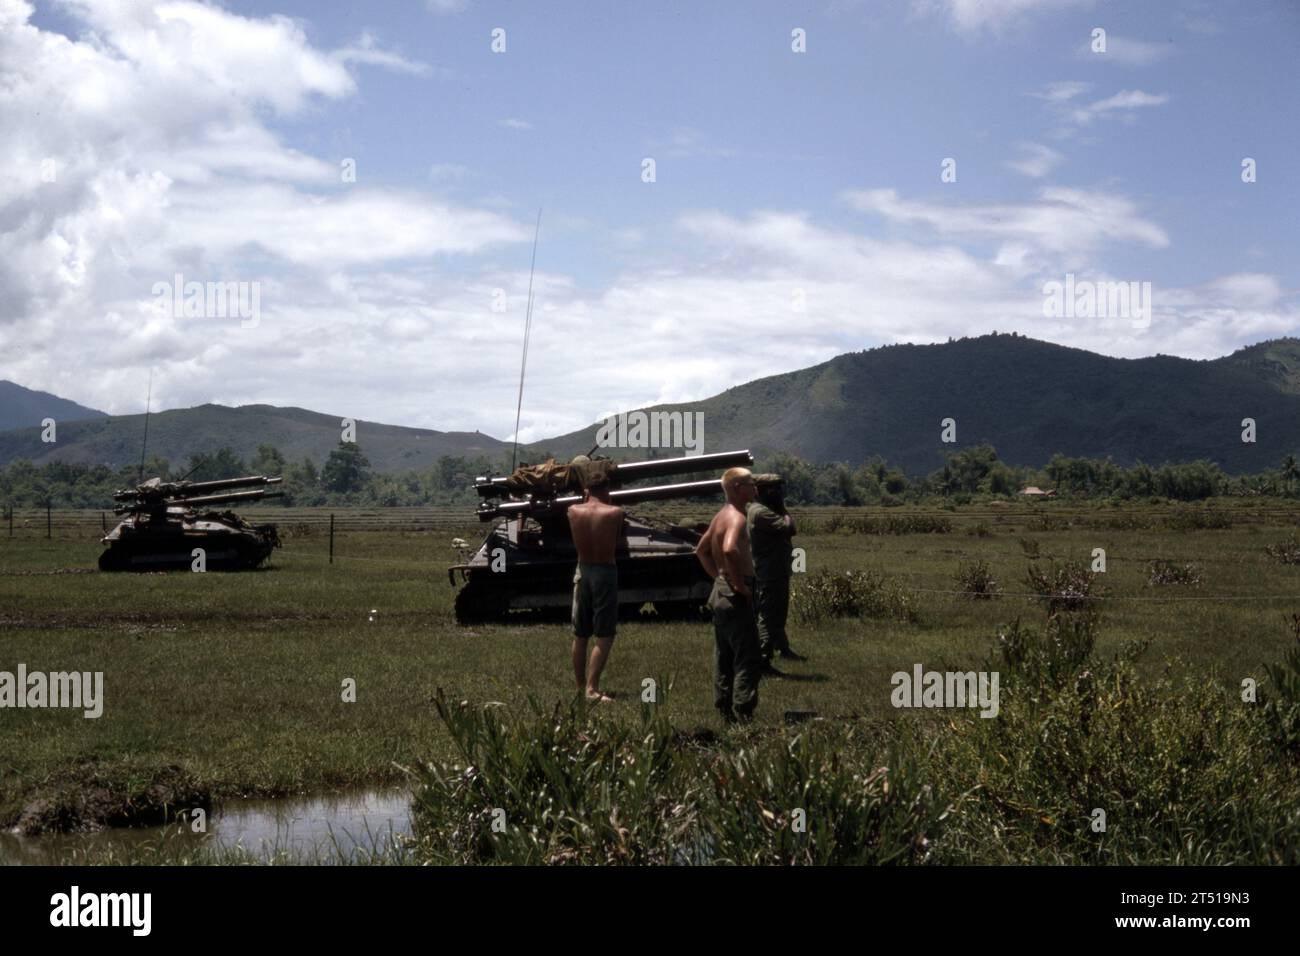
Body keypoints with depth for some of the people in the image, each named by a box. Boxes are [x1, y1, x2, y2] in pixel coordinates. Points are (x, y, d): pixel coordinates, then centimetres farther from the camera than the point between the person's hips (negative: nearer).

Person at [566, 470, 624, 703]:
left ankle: (581, 687, 21)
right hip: (605, 572, -4)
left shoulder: (574, 511, -4)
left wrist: (587, 498, 17)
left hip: (582, 571, 4)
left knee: (579, 636, 15)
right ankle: (592, 688, -9)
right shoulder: (615, 513, -12)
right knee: (604, 637, 0)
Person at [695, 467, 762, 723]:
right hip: (736, 596, -10)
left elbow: (702, 549, 26)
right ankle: (743, 715, -8)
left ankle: (726, 711, 20)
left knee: (725, 658, 14)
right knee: (748, 659, -7)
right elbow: (730, 550, -36)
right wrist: (738, 583, -25)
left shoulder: (721, 516, 14)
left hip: (721, 592, 10)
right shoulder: (736, 518, -17)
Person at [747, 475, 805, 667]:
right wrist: (783, 510, -10)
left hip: (777, 573, 11)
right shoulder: (760, 512, -19)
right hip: (768, 575, -11)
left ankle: (783, 648, 35)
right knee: (768, 617, -8)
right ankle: (763, 661, -6)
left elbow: (788, 530, 18)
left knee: (778, 615, 22)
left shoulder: (765, 509, 16)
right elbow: (787, 527, -24)